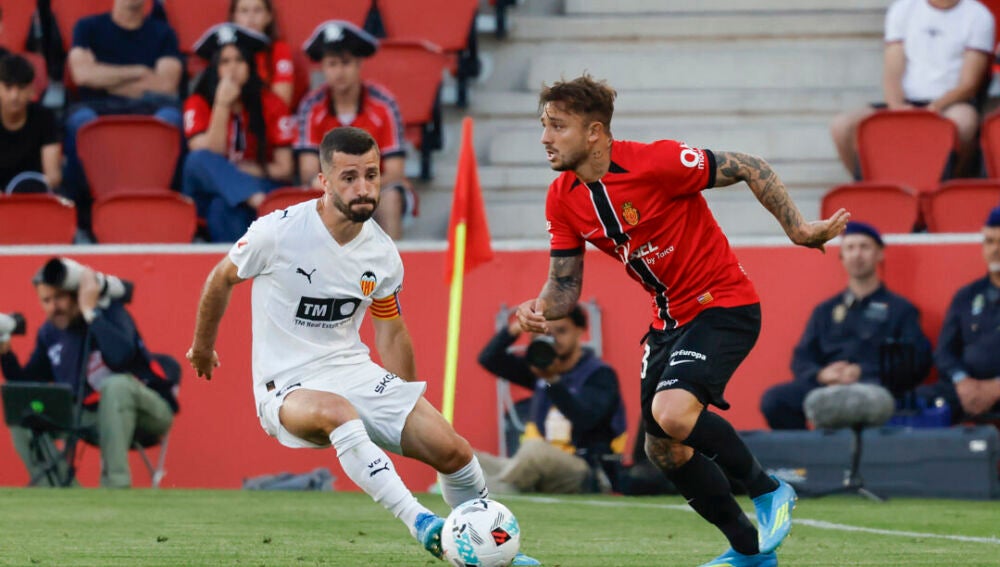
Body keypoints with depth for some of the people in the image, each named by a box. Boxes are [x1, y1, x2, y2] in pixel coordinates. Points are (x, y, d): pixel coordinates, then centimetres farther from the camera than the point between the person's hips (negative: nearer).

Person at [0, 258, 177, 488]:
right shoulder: (49, 333, 3)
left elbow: (121, 358, -36)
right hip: (95, 420, 6)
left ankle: (116, 484, -37)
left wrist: (89, 311, -30)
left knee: (116, 385, -38)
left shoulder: (111, 312, -15)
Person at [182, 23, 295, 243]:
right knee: (199, 160, -33)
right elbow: (205, 158, -14)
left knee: (223, 207, -36)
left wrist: (241, 169, -9)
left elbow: (284, 170, 1)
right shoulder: (198, 104, 2)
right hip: (207, 194, 1)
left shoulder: (271, 105, 2)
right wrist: (222, 106, -18)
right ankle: (255, 198, -46)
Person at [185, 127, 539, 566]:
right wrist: (202, 347, 18)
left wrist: (409, 412, 17)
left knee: (452, 450, -11)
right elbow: (222, 278, 5)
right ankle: (420, 524, -48)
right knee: (337, 411, -41)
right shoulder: (278, 232, -14)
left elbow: (390, 331, 16)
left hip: (355, 372, 5)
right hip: (287, 388, -5)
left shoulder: (383, 255, 0)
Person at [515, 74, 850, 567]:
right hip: (669, 319, 8)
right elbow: (565, 285, 4)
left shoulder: (656, 162, -22)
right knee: (663, 450, 9)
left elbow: (750, 170, -15)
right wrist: (539, 308, -18)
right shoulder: (562, 199, -2)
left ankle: (767, 492, -5)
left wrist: (797, 228, -20)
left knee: (672, 412, -29)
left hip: (723, 305, -8)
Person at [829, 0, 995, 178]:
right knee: (841, 126, -22)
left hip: (950, 104, -3)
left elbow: (968, 84, -4)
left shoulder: (978, 16, 3)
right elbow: (892, 73, 5)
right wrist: (896, 106, -18)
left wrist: (933, 108, -23)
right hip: (905, 102, 3)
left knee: (963, 120, -40)